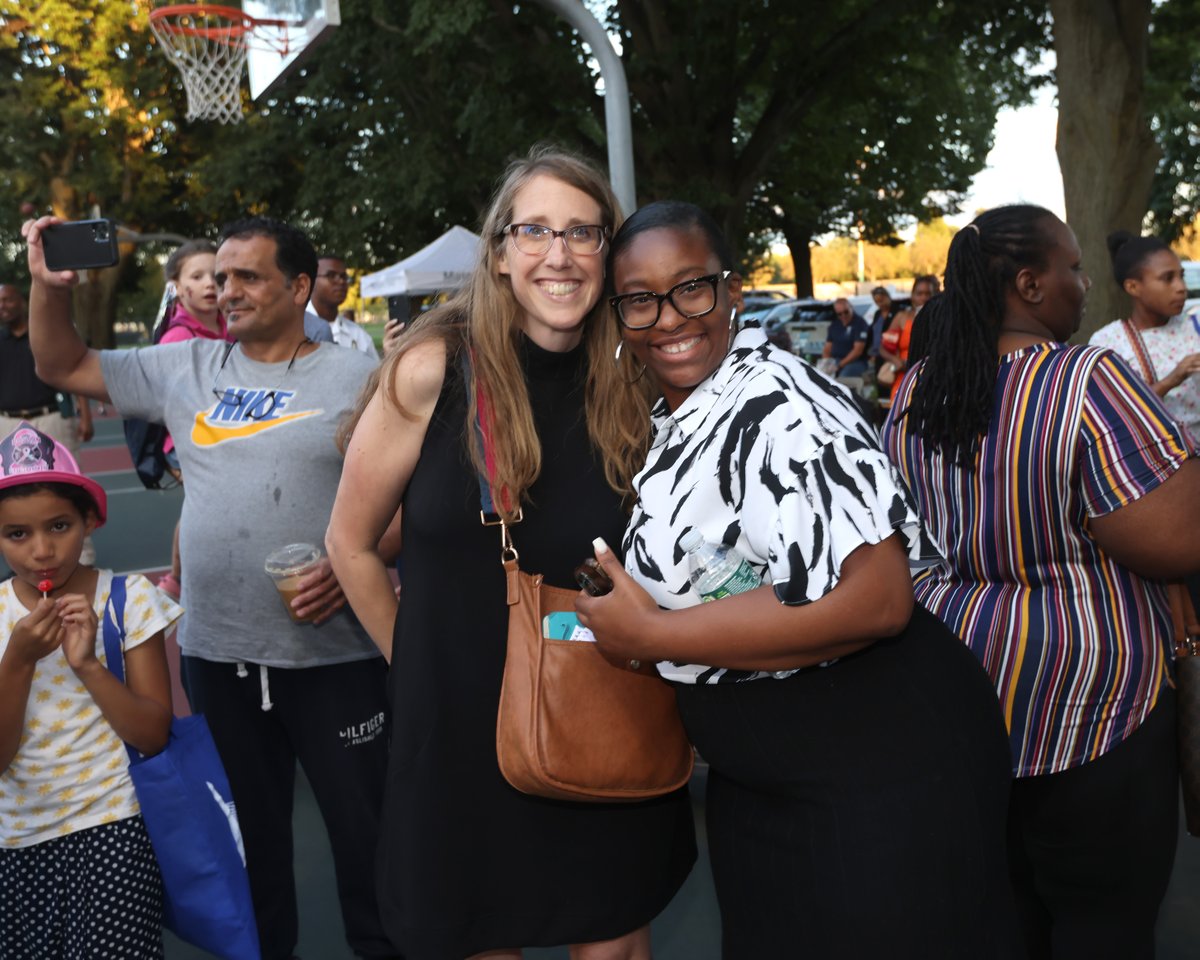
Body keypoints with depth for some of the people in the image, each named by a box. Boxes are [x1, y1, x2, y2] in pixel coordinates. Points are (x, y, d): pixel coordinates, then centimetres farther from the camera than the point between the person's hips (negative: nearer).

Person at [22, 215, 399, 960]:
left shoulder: (358, 379, -4)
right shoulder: (185, 370, 9)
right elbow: (63, 367, 16)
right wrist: (51, 286, 0)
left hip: (333, 653, -4)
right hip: (216, 652, 4)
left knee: (366, 827, 4)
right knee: (246, 831, 19)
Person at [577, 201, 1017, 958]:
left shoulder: (777, 404, -23)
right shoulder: (669, 419, 5)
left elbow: (873, 598, -34)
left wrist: (654, 635, -26)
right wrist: (613, 613, 5)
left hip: (881, 774, -8)